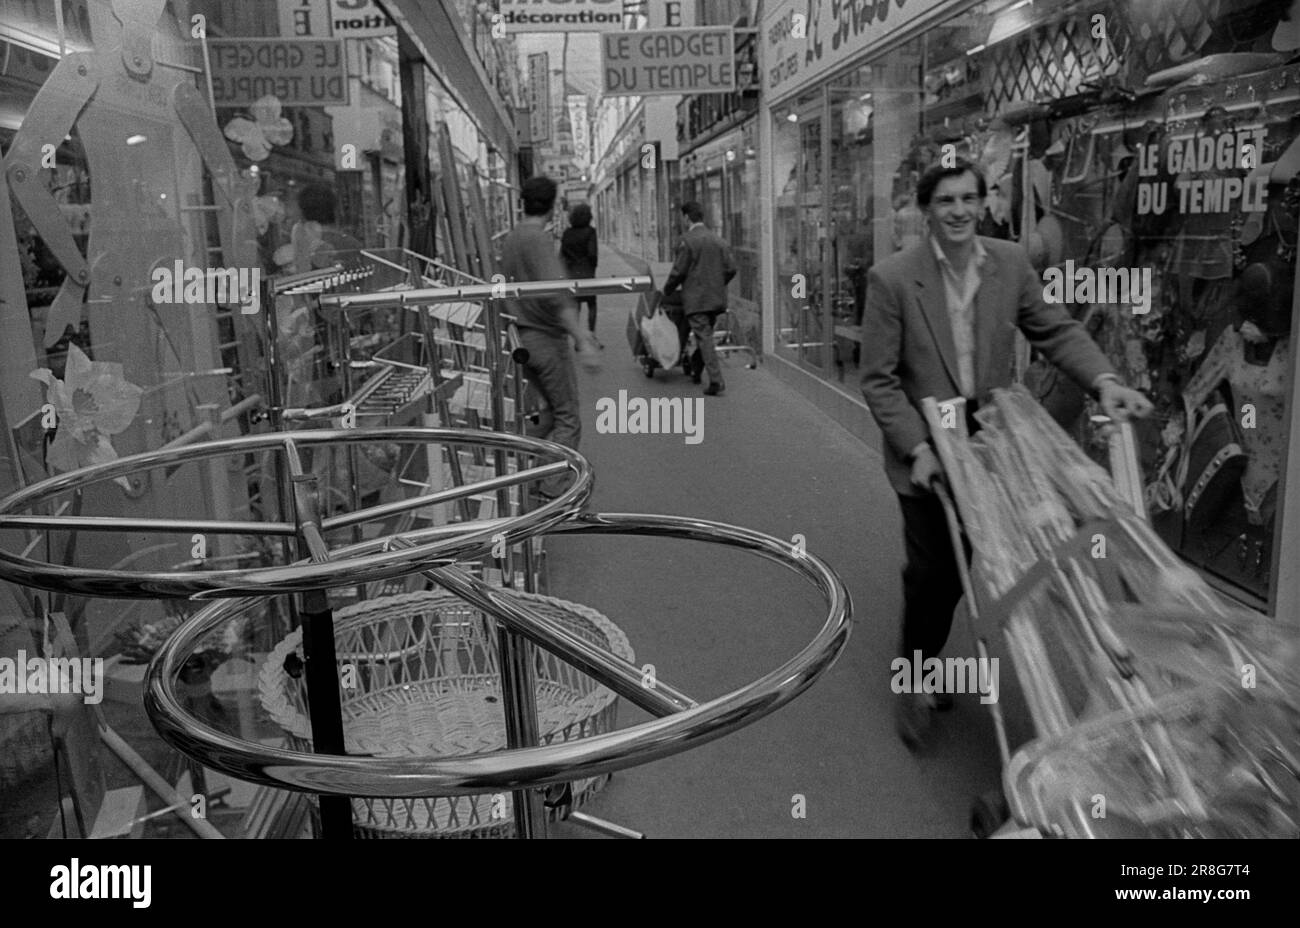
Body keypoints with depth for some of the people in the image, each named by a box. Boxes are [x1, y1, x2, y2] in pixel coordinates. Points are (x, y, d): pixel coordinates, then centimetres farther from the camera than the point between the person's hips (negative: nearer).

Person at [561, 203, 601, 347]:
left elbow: (562, 254, 6)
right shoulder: (590, 232, -8)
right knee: (592, 305, 11)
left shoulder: (567, 233, 6)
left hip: (570, 273, 4)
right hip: (586, 273, -4)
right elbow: (592, 253, -15)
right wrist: (593, 267, 3)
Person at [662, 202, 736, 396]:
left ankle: (716, 380, -13)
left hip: (696, 300, -6)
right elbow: (731, 269, 8)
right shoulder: (718, 239, 9)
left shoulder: (687, 241, -10)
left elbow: (678, 272, -10)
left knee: (704, 338, -7)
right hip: (717, 299, 7)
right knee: (705, 336, 18)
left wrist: (666, 292, 5)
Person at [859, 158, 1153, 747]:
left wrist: (1104, 380, -12)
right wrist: (918, 448, -19)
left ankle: (926, 664, 38)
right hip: (925, 453, -4)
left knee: (960, 568, 14)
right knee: (931, 572, 2)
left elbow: (1054, 330, 5)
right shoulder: (892, 279, -13)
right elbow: (878, 380, -12)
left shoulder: (1011, 263, -1)